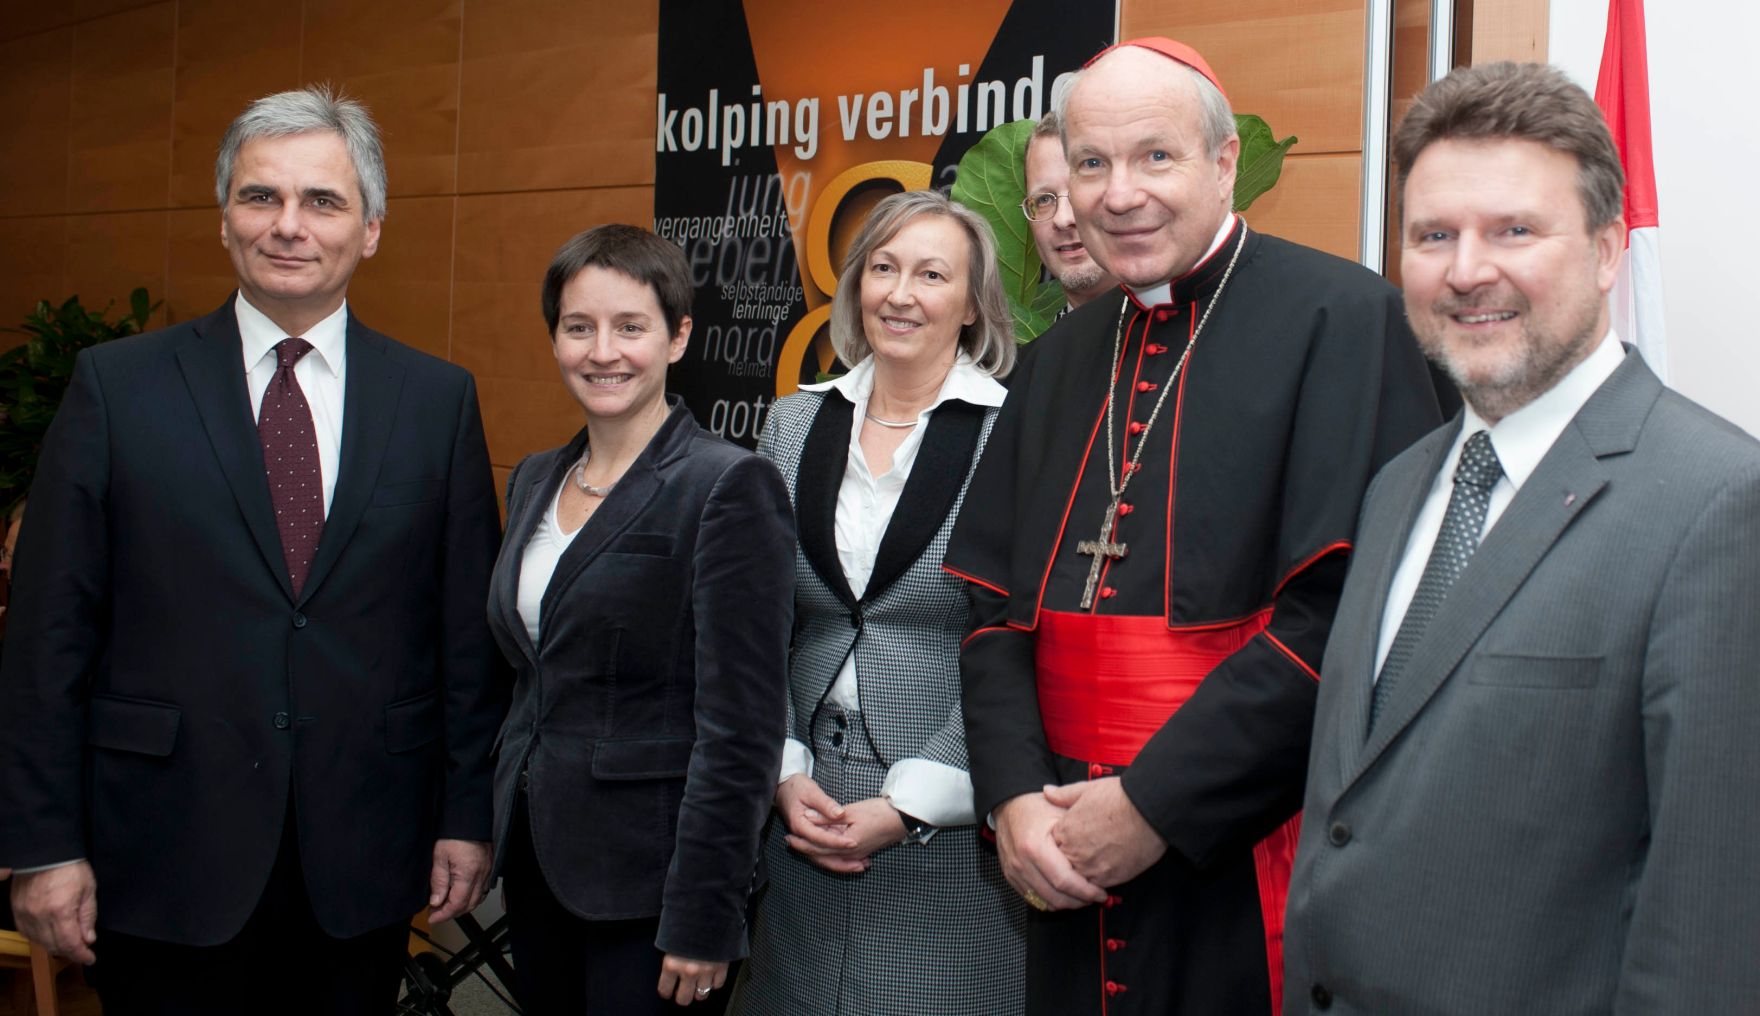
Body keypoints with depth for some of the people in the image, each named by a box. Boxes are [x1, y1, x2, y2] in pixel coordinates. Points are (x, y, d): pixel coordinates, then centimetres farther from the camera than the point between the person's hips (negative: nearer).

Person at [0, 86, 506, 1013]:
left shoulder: (439, 399, 3)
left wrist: (467, 816, 3)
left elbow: (470, 630, 4)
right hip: (164, 860, -1)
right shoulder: (116, 385, 0)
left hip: (361, 865, 1)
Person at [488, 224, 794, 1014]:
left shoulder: (729, 487, -13)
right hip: (536, 862, 7)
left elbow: (740, 728, -16)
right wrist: (489, 829, 13)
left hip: (647, 879, -7)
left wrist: (702, 919, -18)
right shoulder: (535, 480, 10)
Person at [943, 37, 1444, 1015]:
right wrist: (1014, 795, -5)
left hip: (1251, 872, -5)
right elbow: (996, 603, 11)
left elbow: (1347, 608, -18)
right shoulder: (1063, 356, 11)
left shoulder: (1343, 319, -10)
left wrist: (1156, 804, -17)